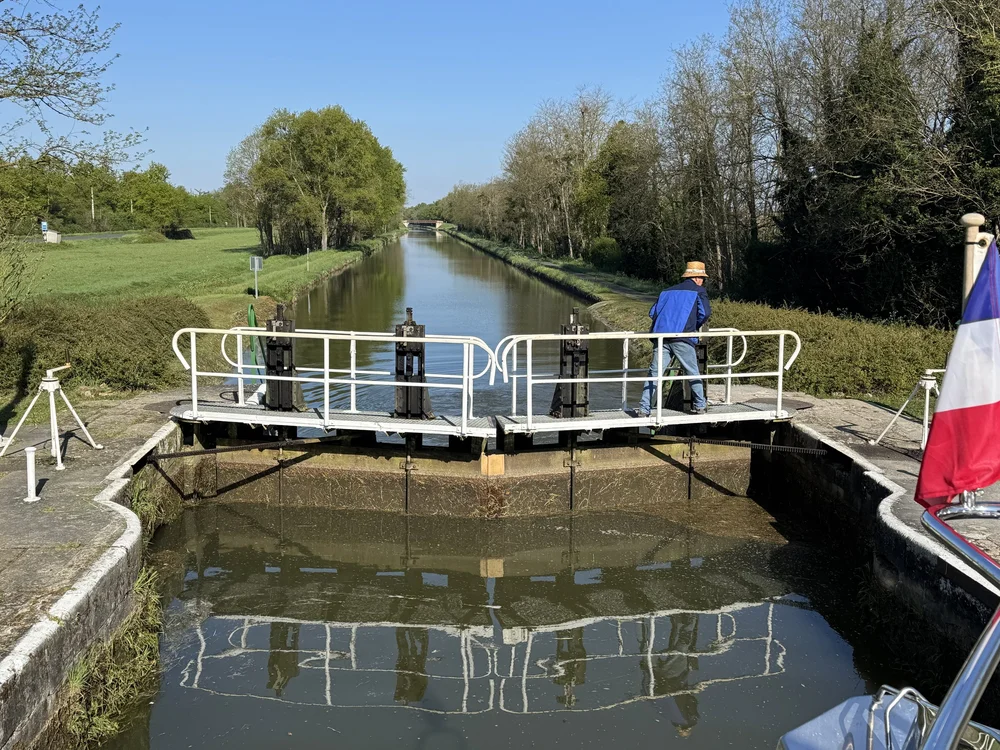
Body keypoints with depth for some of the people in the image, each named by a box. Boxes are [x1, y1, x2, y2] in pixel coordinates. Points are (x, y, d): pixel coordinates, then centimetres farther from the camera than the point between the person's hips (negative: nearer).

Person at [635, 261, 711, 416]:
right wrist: (694, 326, 14)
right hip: (682, 338, -4)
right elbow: (705, 312, -4)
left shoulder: (667, 291, 24)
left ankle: (644, 408, -5)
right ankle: (700, 405, 18)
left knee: (654, 373, 1)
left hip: (661, 336, 4)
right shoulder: (699, 291, 10)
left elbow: (653, 312, 19)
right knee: (693, 372, 10)